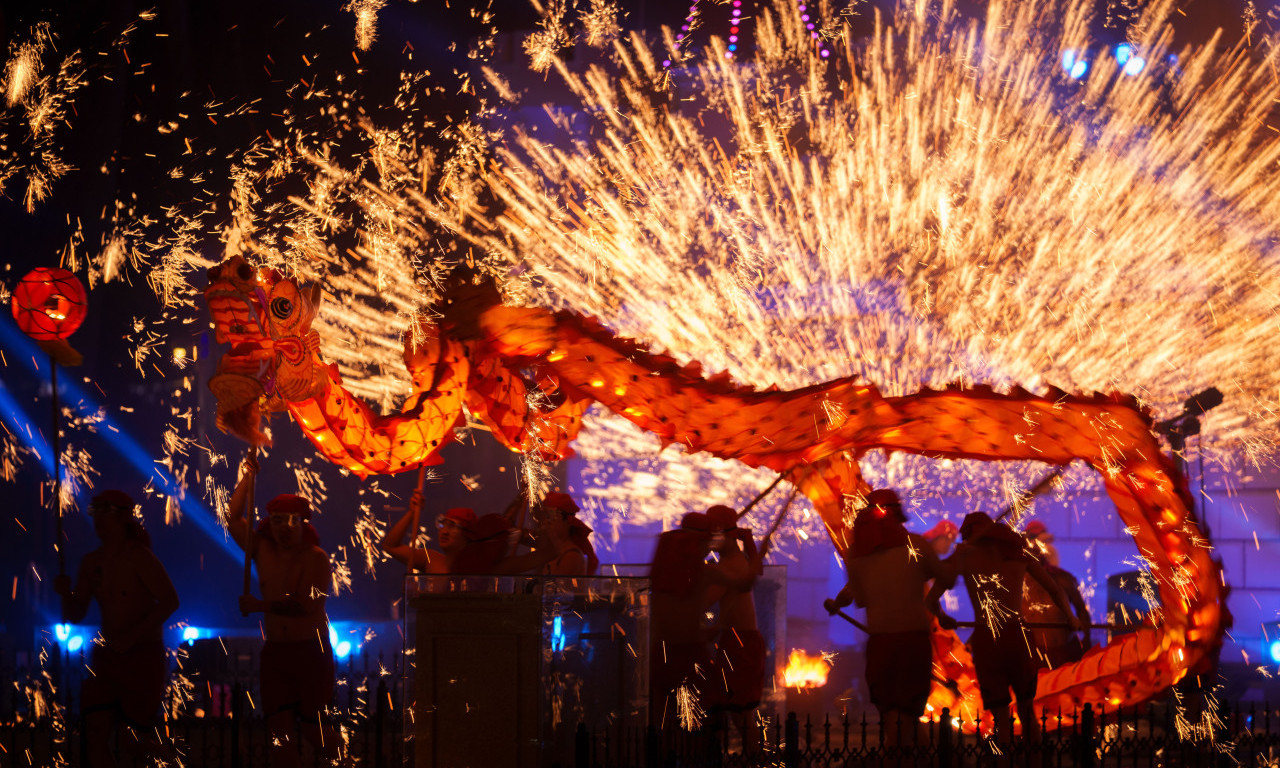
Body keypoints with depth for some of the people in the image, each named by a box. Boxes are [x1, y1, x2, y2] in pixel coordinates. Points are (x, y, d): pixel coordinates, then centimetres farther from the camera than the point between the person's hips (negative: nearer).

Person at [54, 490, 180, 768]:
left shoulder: (139, 557, -10)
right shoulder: (91, 562, 9)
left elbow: (170, 601, -17)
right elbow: (74, 616, 13)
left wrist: (133, 635, -22)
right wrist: (66, 594, -9)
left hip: (144, 655, -6)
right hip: (107, 656, 6)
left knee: (130, 740, -2)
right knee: (96, 737, -6)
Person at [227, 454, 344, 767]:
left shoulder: (316, 558, -7)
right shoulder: (264, 551, 7)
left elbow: (304, 605, -17)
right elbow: (233, 518, 7)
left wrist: (259, 605, -14)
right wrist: (247, 477, 2)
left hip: (311, 652, -4)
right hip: (274, 652, 4)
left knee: (312, 726, 0)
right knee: (280, 730, -3)